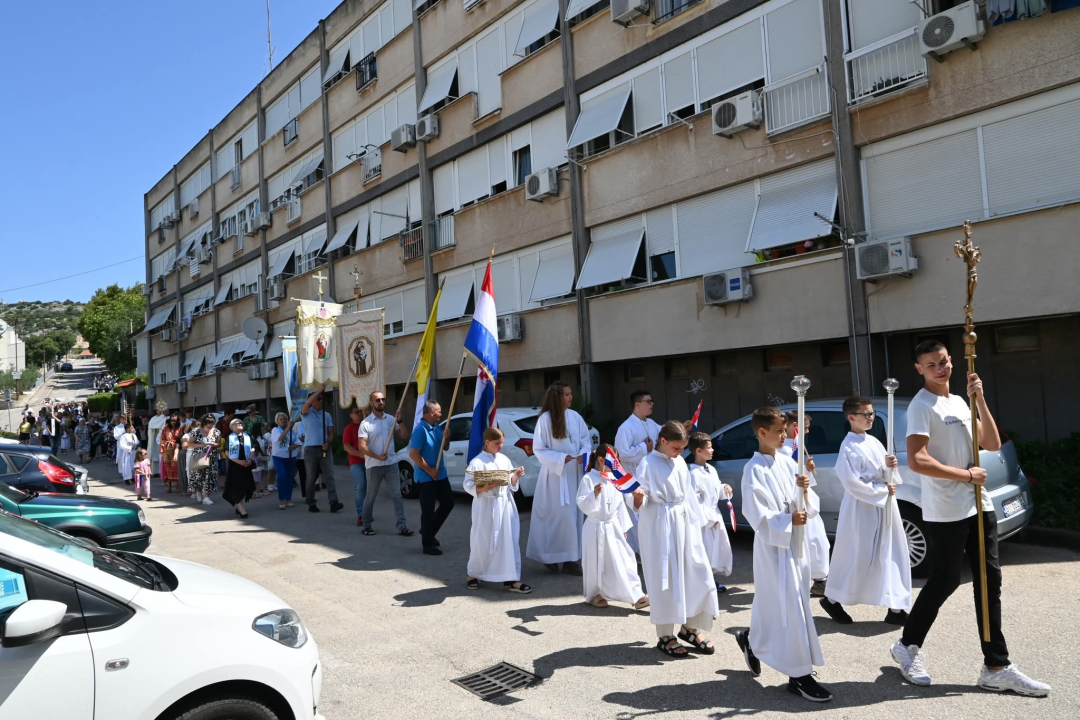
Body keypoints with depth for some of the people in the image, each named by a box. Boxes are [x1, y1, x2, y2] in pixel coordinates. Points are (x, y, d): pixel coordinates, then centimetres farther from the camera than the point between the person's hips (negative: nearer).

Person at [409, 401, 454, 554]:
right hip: (426, 478, -8)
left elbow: (445, 447, 18)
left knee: (448, 503, 14)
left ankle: (429, 531, 30)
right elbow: (413, 454, -23)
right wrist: (430, 470, -19)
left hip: (441, 475, 9)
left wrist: (447, 436, -4)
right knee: (428, 511, 0)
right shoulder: (420, 429, -20)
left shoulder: (437, 428, 7)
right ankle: (428, 544, 12)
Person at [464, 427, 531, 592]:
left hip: (505, 505, 5)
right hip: (486, 506, -5)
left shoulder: (504, 459, 9)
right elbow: (468, 486, -12)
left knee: (510, 540, 3)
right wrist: (486, 487, -25)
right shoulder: (477, 462, -9)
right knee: (483, 542, 5)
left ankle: (511, 579, 9)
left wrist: (516, 477, -5)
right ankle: (472, 575, 27)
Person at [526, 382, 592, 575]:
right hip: (555, 474, -5)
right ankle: (551, 556, 9)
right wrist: (561, 459, -20)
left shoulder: (575, 416, 2)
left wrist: (584, 454, -11)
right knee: (558, 514, -4)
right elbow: (538, 449, -10)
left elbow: (586, 440, 10)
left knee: (574, 514, 8)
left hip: (575, 473, 5)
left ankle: (570, 558, 17)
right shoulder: (545, 419, -12)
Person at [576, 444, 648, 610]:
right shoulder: (588, 479, -12)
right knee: (595, 563, 7)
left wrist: (623, 527, 12)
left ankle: (636, 596, 2)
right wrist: (594, 494, -34)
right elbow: (582, 504, -17)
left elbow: (621, 504, 11)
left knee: (624, 561, 1)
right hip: (596, 527, -4)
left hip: (614, 527, 5)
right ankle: (594, 595, 26)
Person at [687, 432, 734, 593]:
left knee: (720, 548, 17)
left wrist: (724, 489, -3)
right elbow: (695, 500, -22)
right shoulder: (694, 473, -21)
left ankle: (712, 578, 31)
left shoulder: (711, 469, 8)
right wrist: (710, 518, -18)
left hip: (716, 515, 9)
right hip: (703, 519, -9)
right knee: (705, 551, -2)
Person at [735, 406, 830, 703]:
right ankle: (799, 675, 7)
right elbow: (756, 514, -18)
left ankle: (750, 640, 41)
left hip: (796, 543, 7)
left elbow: (811, 508, 7)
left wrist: (805, 491, -13)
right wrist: (788, 520, -25)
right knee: (789, 608, -4)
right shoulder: (754, 470, -14)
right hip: (773, 545, -7)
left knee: (774, 604, 17)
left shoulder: (788, 463, 7)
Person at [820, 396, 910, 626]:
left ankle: (895, 608, 14)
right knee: (858, 558, 0)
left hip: (884, 506, 8)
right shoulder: (849, 447, -15)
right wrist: (882, 490, -16)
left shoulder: (873, 442, 10)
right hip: (862, 509, -8)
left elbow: (880, 472, 17)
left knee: (892, 556, 8)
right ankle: (832, 599, 17)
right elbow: (852, 482, -20)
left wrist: (889, 465, -5)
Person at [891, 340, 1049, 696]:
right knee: (944, 583, 1)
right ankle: (907, 646, 21)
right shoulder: (921, 406, -12)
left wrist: (979, 399, -1)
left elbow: (992, 444, 8)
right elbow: (916, 461, -23)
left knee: (990, 582, 8)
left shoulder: (958, 402, 14)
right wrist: (966, 475, -16)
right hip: (945, 513, -8)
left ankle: (996, 667, 15)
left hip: (978, 505, 8)